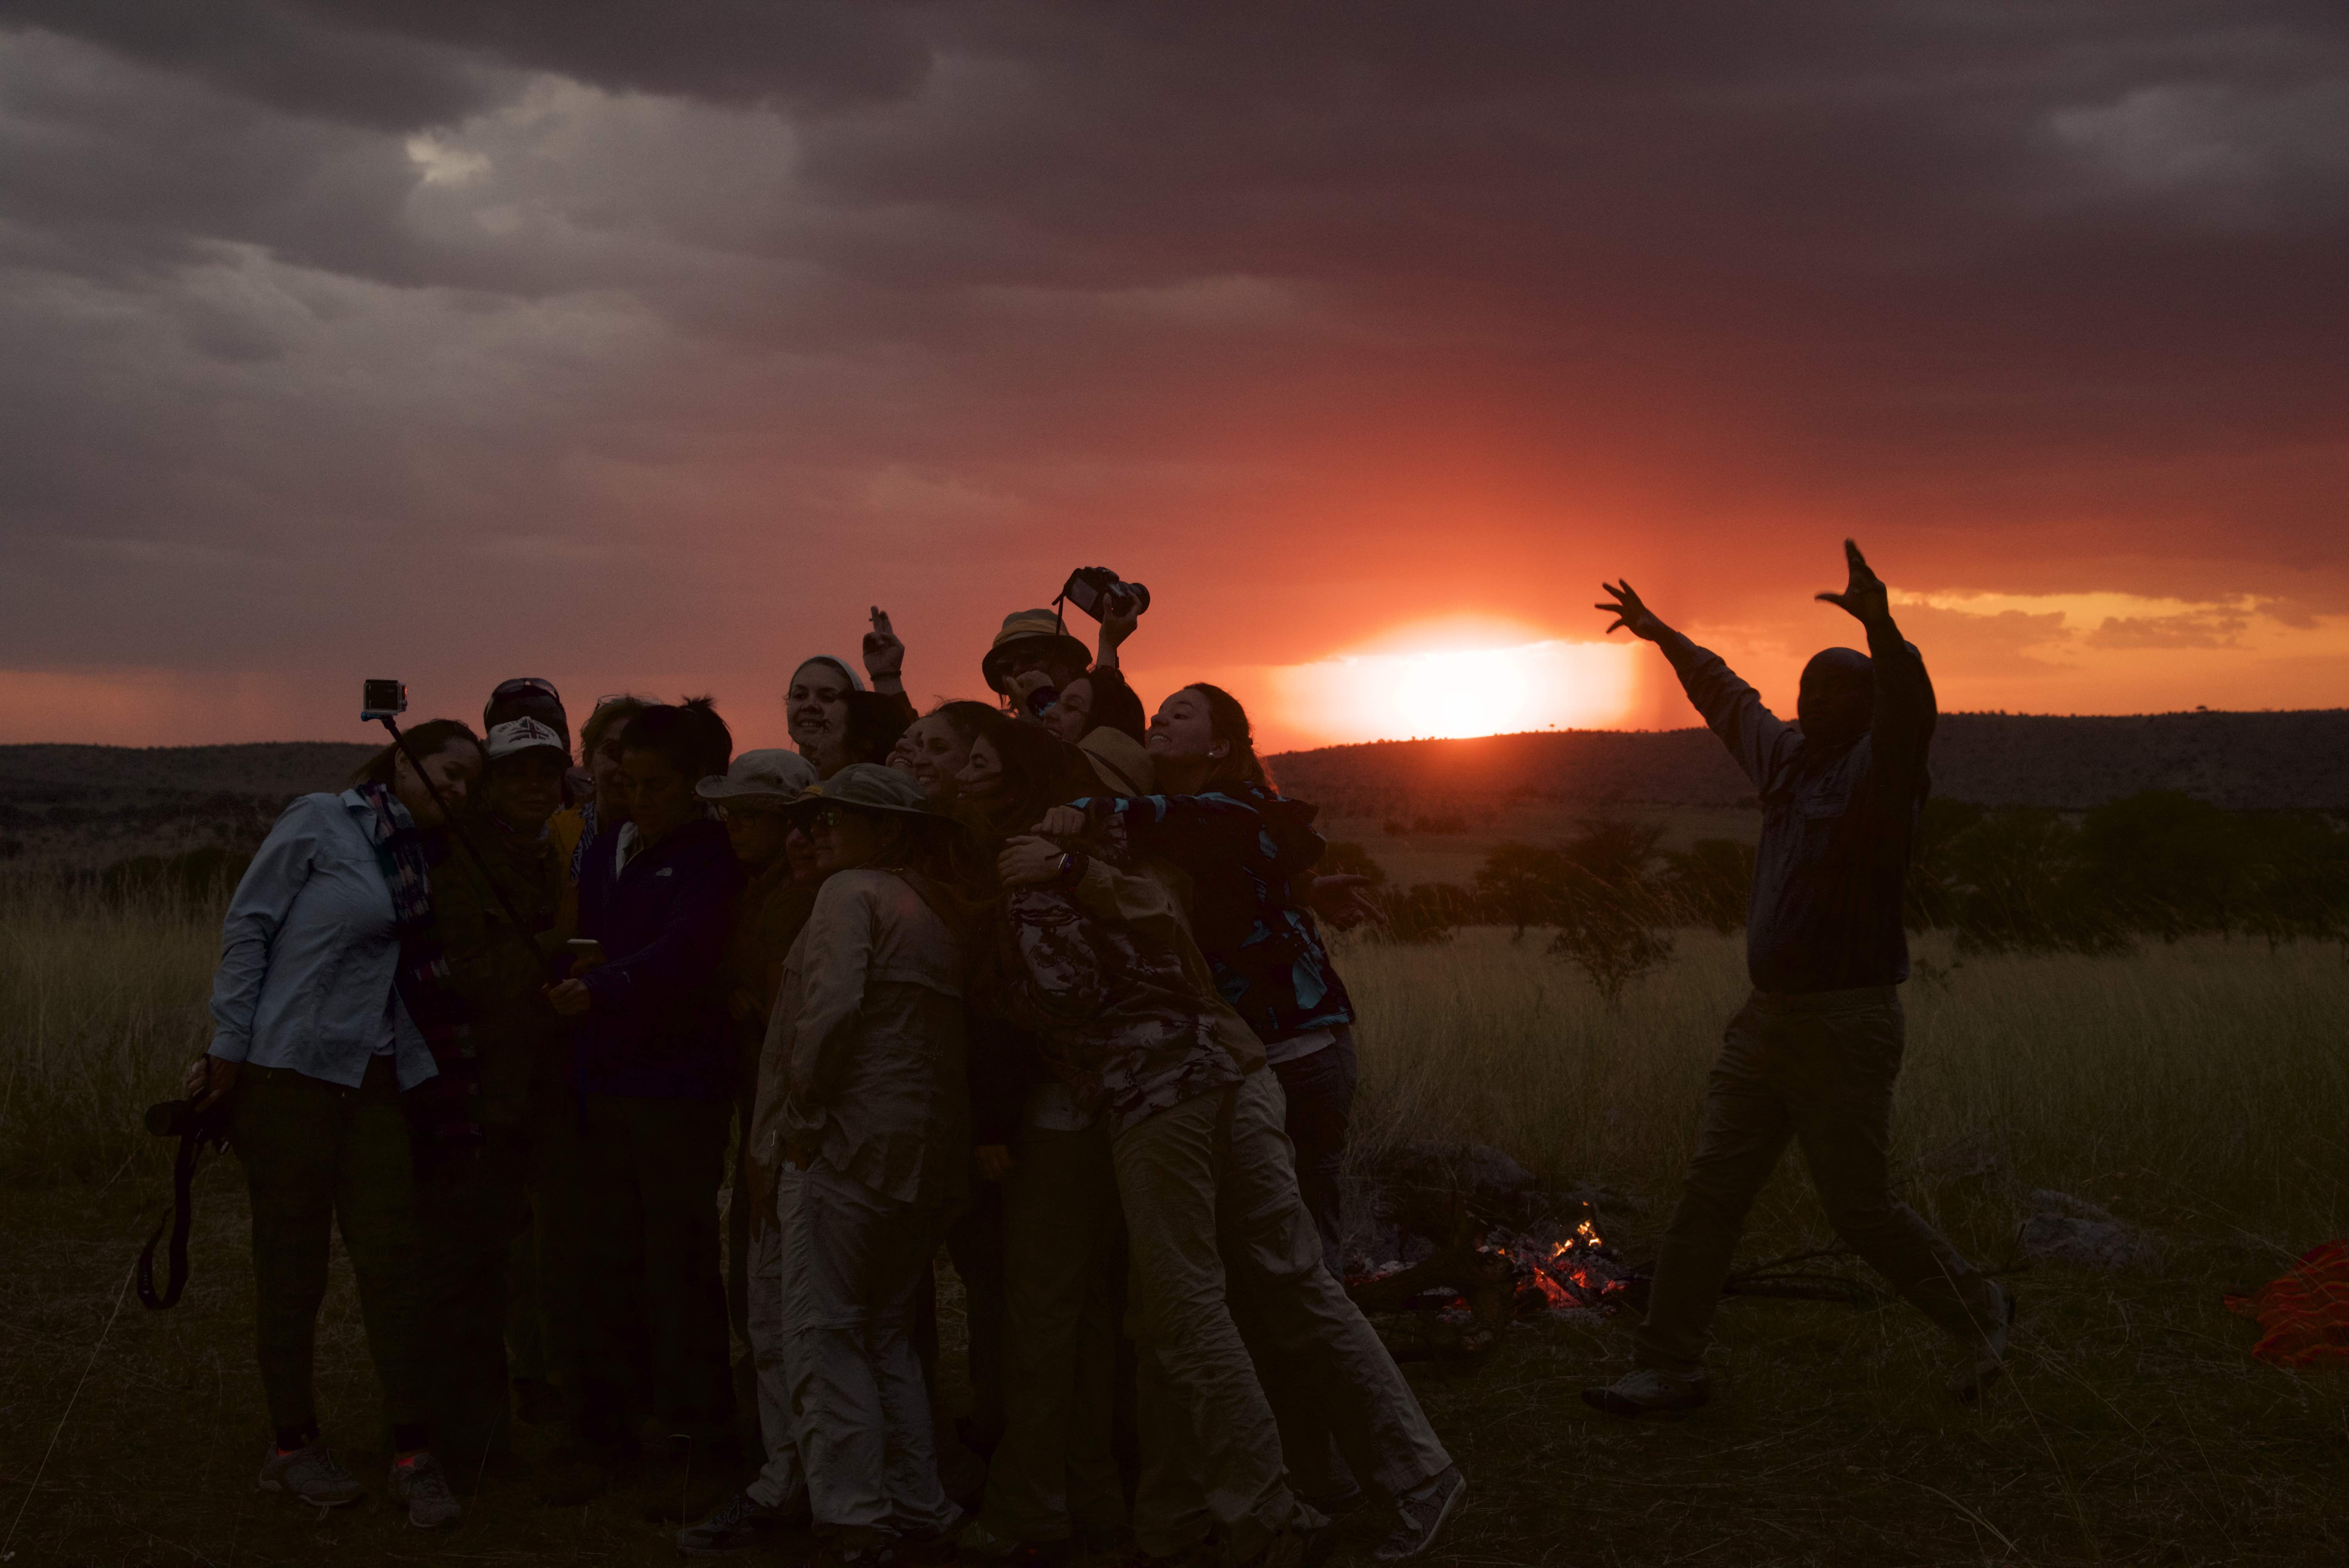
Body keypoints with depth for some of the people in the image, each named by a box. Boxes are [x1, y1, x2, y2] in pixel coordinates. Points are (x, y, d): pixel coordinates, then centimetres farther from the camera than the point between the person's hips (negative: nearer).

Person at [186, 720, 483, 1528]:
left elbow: (403, 979, 13)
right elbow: (247, 927, -7)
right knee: (292, 1263, 4)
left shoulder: (420, 857, 12)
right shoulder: (320, 822, -6)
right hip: (288, 1069, -5)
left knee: (390, 1259, 2)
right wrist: (229, 1046, -10)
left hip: (372, 1078, 5)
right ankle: (292, 1444, 19)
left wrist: (424, 1070, 6)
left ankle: (413, 1453, 7)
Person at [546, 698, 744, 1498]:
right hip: (606, 1085, 6)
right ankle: (605, 1435, 21)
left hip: (680, 1090, -6)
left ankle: (695, 1441, 9)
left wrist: (602, 988, -32)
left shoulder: (715, 860, -7)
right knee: (611, 1266, 11)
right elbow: (584, 947, 16)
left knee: (678, 1268, -2)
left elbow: (682, 953, -21)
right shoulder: (604, 854, 15)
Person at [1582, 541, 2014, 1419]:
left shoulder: (1880, 767, -9)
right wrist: (1664, 636, 40)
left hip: (1845, 1024, -7)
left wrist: (1881, 626, -46)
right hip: (1766, 1017, 7)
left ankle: (1981, 1316, 24)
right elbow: (1726, 696, 30)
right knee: (1710, 1192, 5)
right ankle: (1669, 1369, 13)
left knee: (1861, 1208, -1)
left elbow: (1911, 711, -31)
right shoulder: (1786, 756, 12)